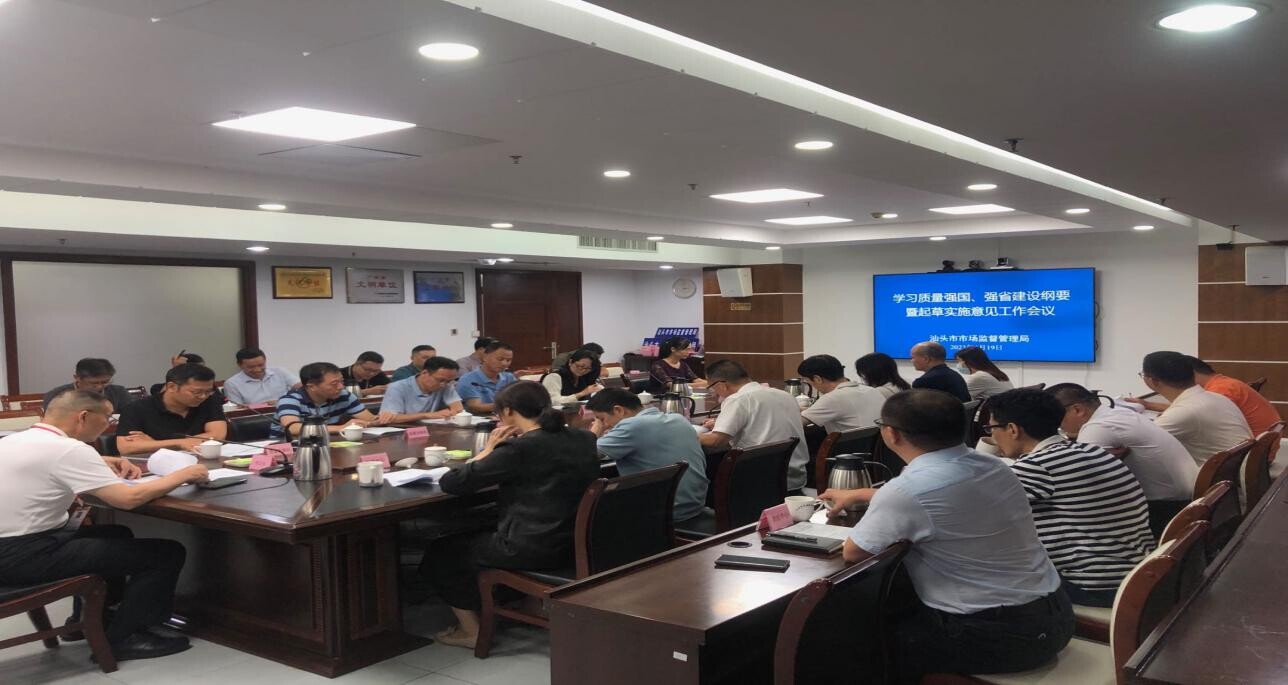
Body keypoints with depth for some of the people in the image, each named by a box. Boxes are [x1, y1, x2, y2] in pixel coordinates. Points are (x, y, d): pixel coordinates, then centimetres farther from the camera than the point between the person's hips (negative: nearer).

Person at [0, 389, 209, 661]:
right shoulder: (67, 449, -20)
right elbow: (128, 498, -25)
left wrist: (103, 463, 17)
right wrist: (182, 475, -10)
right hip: (24, 557, -10)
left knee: (117, 534, 30)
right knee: (166, 553, -7)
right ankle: (120, 638, 4)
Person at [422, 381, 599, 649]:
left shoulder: (518, 448, -19)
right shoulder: (585, 439, 1)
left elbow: (451, 483, -15)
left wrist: (489, 449, -2)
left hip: (530, 551, -7)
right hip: (576, 544, 8)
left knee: (441, 551, 18)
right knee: (480, 531, 33)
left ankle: (472, 630, 21)